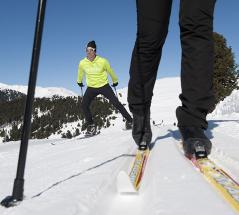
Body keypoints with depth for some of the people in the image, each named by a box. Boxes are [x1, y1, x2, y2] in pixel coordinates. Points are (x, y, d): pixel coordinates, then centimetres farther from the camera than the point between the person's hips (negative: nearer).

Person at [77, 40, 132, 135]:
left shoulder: (102, 61, -14)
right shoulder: (82, 63, -8)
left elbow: (110, 71, 5)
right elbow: (80, 73, 16)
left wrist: (115, 81, 19)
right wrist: (79, 81, 33)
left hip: (104, 86, -2)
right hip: (91, 87, 2)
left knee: (116, 103, -8)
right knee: (84, 105, -14)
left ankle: (129, 120, 5)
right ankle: (90, 124, 5)